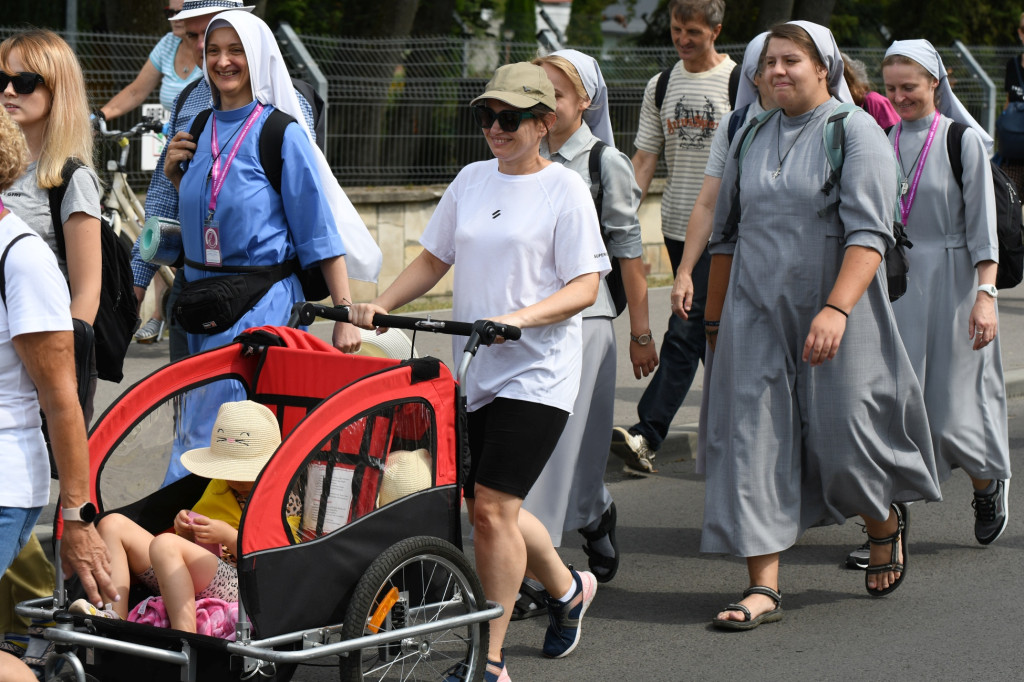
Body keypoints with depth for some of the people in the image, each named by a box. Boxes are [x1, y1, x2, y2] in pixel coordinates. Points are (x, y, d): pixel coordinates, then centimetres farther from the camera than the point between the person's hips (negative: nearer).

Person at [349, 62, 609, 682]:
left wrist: (519, 317, -25)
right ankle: (567, 588, 39)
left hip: (535, 372, -6)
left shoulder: (565, 188, -5)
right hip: (474, 369, 6)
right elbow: (434, 260, 17)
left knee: (492, 507, -12)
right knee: (488, 506, 12)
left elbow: (584, 287, -10)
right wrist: (380, 305, 1)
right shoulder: (471, 180, 11)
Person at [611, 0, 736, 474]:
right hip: (676, 225, 6)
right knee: (710, 332, 15)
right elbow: (644, 160, 10)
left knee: (685, 331, -14)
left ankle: (646, 436, -18)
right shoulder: (660, 87, 11)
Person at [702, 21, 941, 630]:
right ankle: (764, 588, -3)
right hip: (757, 313, 4)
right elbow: (727, 232, 19)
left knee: (841, 439, 1)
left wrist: (836, 309, -29)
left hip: (837, 315, -4)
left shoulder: (857, 133, -7)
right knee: (753, 440, -4)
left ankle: (887, 523, 34)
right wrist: (713, 317, 19)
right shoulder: (751, 139, 11)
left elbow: (868, 233, -17)